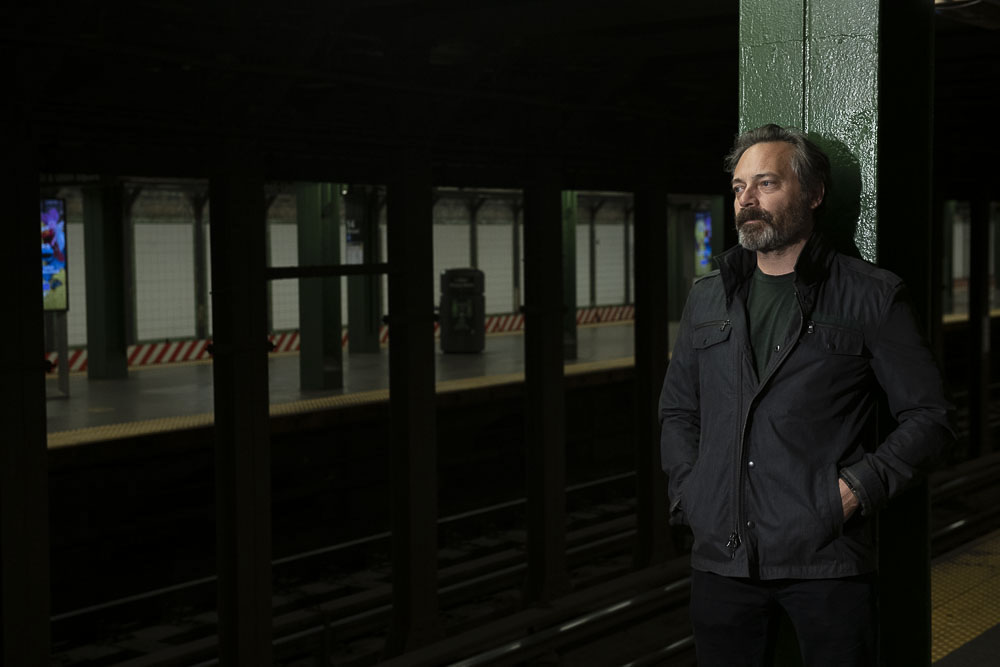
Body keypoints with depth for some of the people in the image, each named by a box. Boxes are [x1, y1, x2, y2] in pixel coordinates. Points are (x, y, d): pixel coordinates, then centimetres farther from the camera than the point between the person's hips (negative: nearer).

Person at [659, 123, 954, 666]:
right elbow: (676, 411, 20)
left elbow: (928, 416, 0)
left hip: (826, 560, -3)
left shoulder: (871, 297, 0)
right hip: (721, 555, 4)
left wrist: (859, 488, -11)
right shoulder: (707, 298, 13)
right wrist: (687, 493, 5)